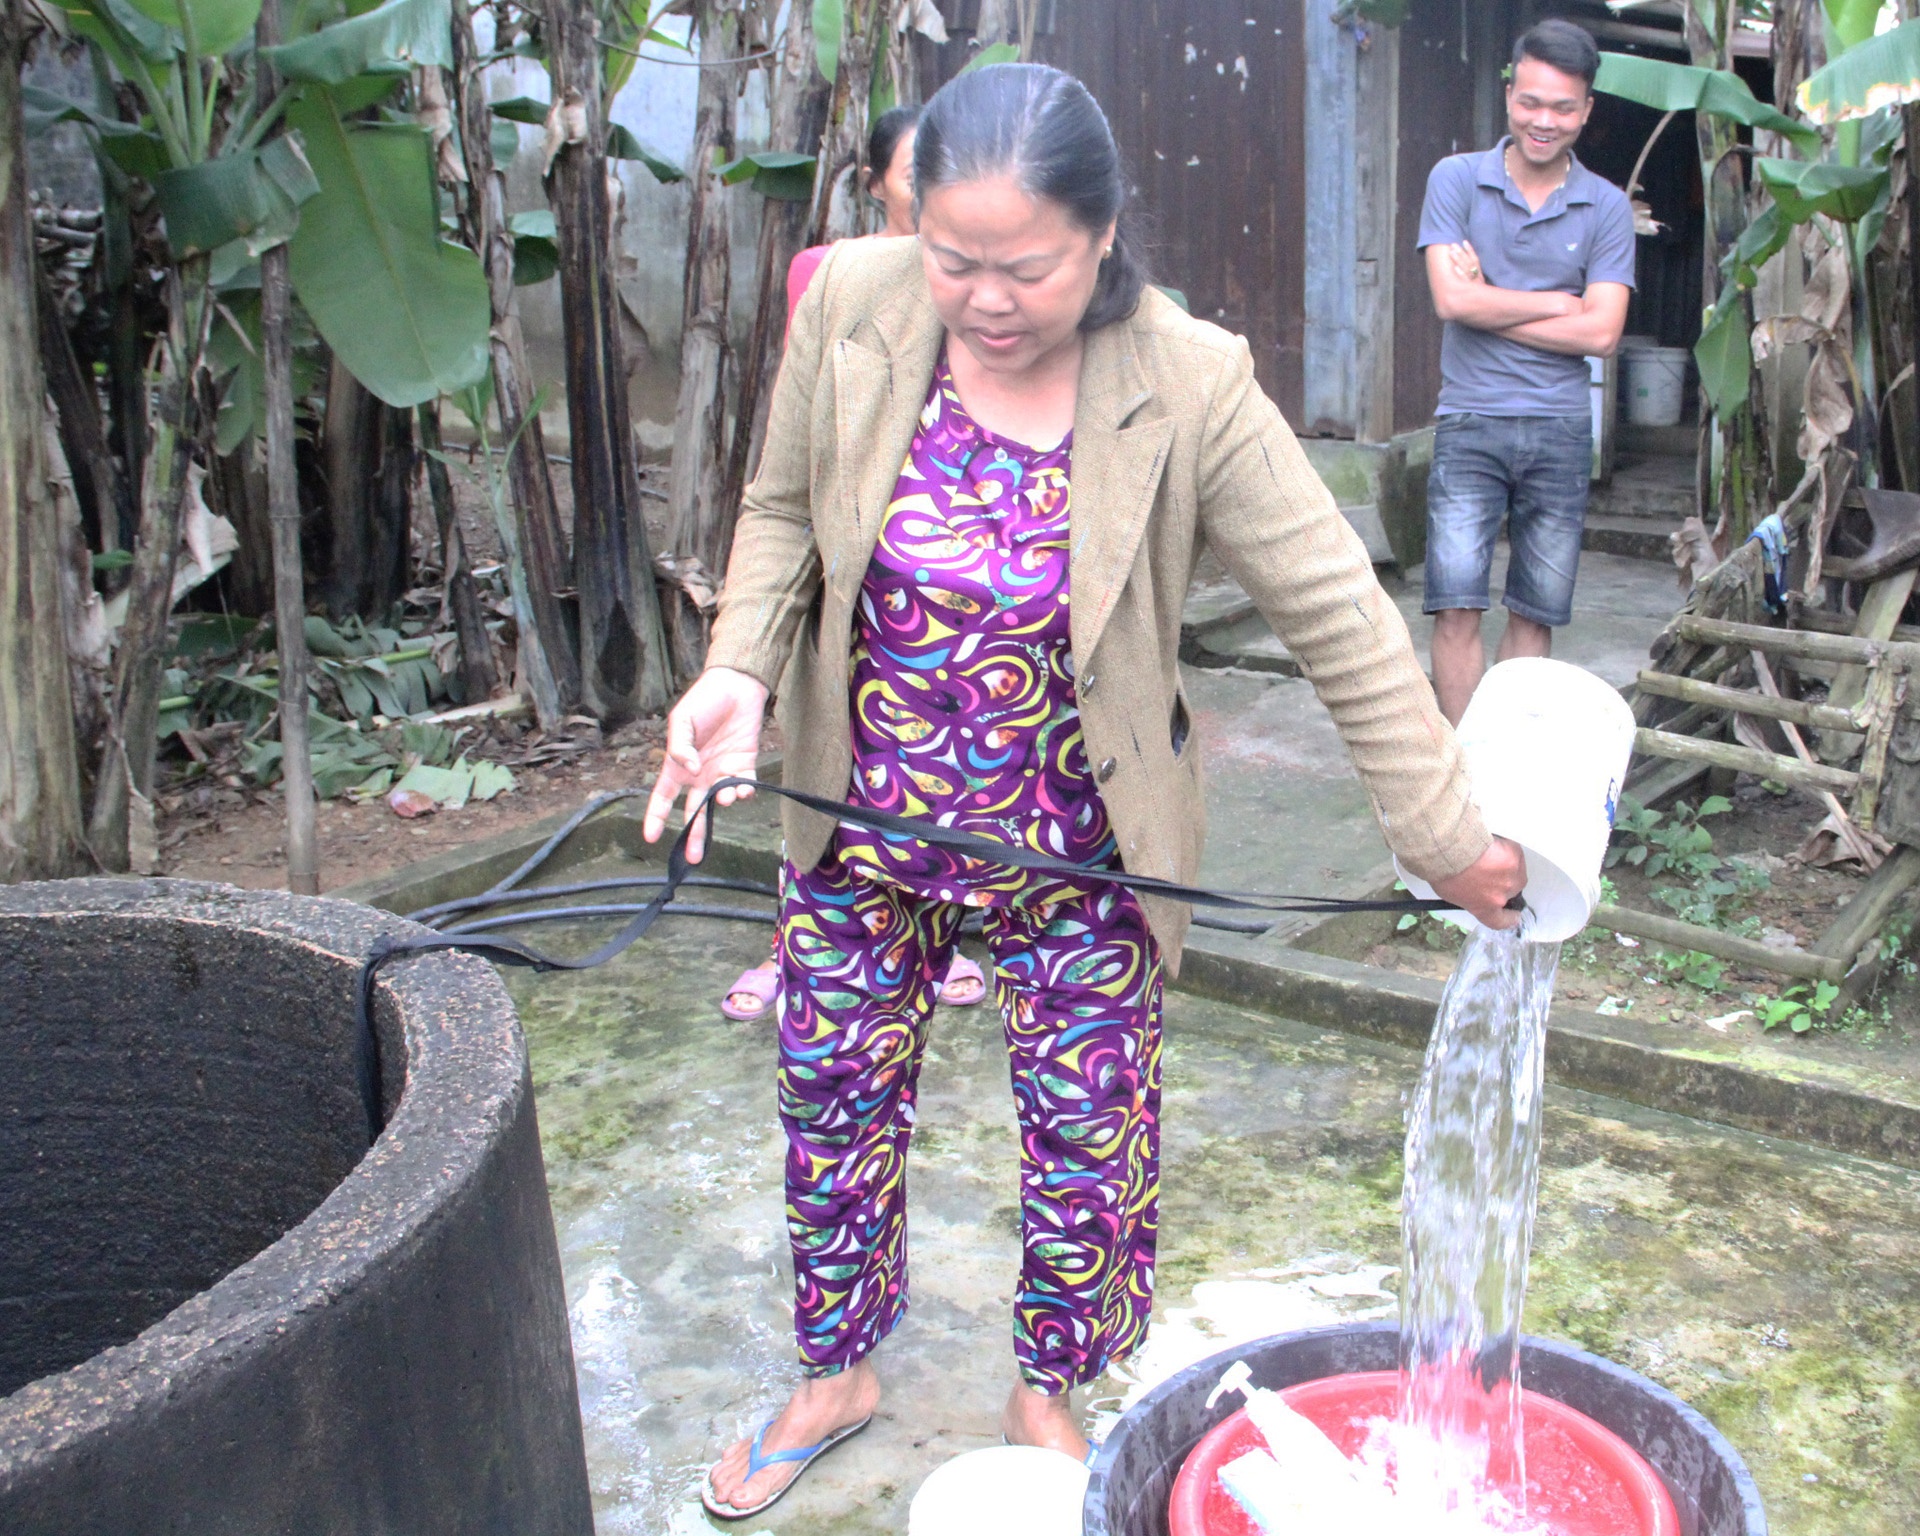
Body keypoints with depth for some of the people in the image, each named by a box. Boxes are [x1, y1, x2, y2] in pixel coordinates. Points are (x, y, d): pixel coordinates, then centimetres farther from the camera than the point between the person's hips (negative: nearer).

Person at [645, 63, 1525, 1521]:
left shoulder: (1190, 387, -22)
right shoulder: (851, 304, -15)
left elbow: (1339, 614, -16)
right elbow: (787, 510, 2)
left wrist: (1448, 831, -12)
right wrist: (736, 673, -15)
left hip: (1077, 848, -2)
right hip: (864, 821, 3)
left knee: (1087, 1131, 12)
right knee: (835, 1102, 17)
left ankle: (1048, 1394, 41)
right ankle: (835, 1375, 44)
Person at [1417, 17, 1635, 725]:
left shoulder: (1606, 208, 5)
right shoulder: (1456, 180, 2)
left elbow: (1602, 333, -6)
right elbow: (1452, 299, -11)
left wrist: (1490, 303, -7)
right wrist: (1562, 303, -4)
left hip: (1561, 430, 2)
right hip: (1470, 425, -2)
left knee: (1536, 614, 7)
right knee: (1456, 606, -9)